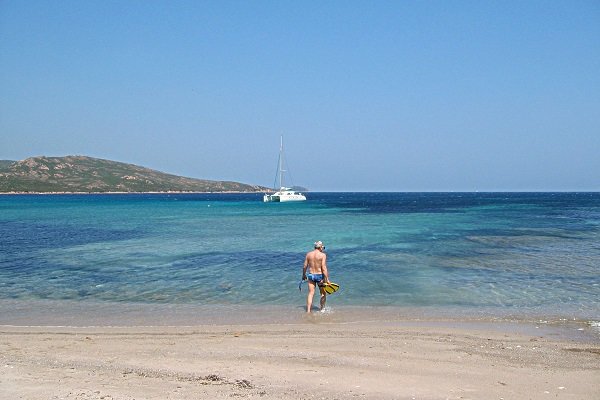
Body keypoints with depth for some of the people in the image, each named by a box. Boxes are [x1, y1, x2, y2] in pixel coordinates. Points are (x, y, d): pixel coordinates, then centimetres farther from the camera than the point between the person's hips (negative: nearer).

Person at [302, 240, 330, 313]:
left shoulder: (308, 254, 2)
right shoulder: (323, 255, -11)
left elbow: (305, 266, 5)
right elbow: (324, 268, -18)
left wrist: (304, 275, 21)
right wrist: (327, 279, -16)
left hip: (311, 275, 4)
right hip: (320, 275, -3)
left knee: (310, 293, 5)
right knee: (323, 293, 16)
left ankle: (308, 311, -3)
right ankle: (322, 309, 25)